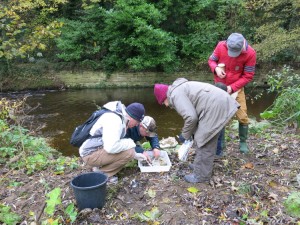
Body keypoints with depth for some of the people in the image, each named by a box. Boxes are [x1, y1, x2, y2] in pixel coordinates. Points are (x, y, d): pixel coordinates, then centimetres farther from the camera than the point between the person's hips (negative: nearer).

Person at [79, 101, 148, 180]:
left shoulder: (121, 118, 9)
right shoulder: (114, 120, -23)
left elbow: (114, 143, 21)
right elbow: (111, 147, -33)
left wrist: (136, 155, 18)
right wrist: (130, 143, -17)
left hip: (99, 149, 10)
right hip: (91, 154, -10)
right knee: (128, 152, -20)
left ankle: (100, 166, 8)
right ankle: (101, 173, -5)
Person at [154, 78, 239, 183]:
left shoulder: (175, 94, -9)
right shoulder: (180, 89, 23)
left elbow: (190, 117, -19)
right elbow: (192, 113, 26)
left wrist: (185, 135, -2)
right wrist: (190, 133, 25)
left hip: (215, 107, -11)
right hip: (218, 102, 11)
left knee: (204, 142, -2)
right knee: (202, 138, 21)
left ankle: (201, 175, 10)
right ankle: (200, 165, 35)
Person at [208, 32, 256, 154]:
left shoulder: (250, 53, -21)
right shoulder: (221, 46, -18)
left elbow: (248, 76, -14)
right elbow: (211, 60, -1)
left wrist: (232, 87, -23)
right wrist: (216, 68, -23)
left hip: (237, 88, -1)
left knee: (242, 116, 1)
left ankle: (243, 142, 19)